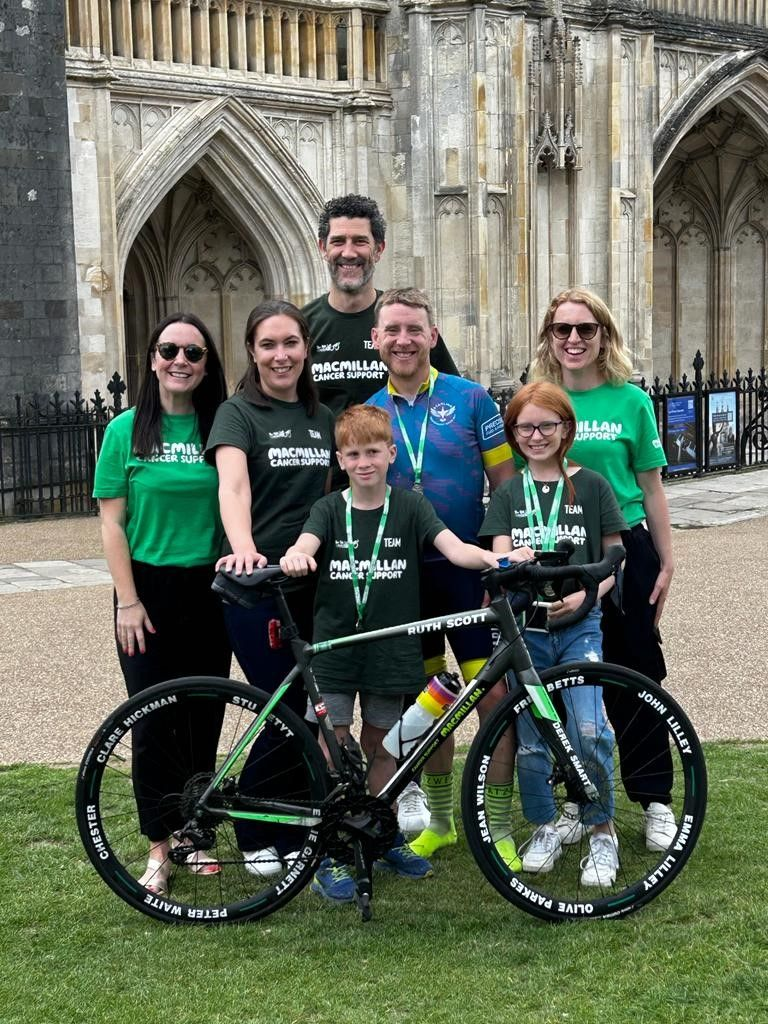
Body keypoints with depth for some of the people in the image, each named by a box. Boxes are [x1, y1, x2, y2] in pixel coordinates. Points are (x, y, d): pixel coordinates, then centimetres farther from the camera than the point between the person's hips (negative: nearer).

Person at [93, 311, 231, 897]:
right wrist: (128, 601, -8)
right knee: (153, 722, 0)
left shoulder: (219, 428, 2)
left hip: (208, 590, 2)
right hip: (149, 590, -2)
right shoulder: (127, 430, -2)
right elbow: (112, 522, -3)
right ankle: (159, 848, 11)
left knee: (204, 718, 8)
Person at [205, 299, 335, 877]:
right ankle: (256, 836, 14)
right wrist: (243, 546, -41)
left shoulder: (323, 417, 12)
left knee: (304, 706, 7)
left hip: (313, 580, 5)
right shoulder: (238, 413, -5)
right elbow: (233, 485, -23)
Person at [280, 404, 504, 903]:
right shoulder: (330, 509, 0)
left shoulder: (409, 506, 1)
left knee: (381, 747, 13)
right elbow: (306, 544, -18)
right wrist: (294, 558, -43)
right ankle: (331, 856, 9)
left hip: (390, 650, 1)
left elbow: (454, 547, -11)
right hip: (334, 647, -1)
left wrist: (493, 558, -31)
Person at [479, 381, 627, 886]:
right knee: (530, 738, 6)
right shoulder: (509, 494, 7)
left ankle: (602, 832, 1)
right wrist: (514, 560, -27)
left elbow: (614, 558, 4)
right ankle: (547, 826, 26)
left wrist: (585, 593, -14)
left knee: (588, 731, -16)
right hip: (524, 627, 2)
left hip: (579, 625, -2)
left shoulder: (591, 486, 2)